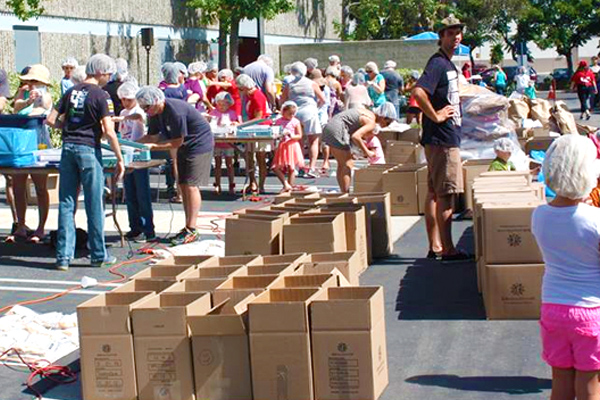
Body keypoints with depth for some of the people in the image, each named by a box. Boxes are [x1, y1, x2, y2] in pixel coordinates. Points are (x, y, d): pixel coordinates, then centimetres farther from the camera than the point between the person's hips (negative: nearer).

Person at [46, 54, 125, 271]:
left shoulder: (71, 92, 9)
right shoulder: (100, 95, -7)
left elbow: (51, 120, 6)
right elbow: (109, 132, -13)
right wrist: (120, 159, -7)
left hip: (68, 147, 5)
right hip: (88, 149, -5)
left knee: (66, 203, 6)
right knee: (94, 204, 4)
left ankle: (63, 256, 5)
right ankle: (98, 255, 12)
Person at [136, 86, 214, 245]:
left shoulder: (175, 111, -28)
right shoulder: (155, 113, 0)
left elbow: (177, 142, -24)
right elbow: (153, 136, 5)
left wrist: (153, 146, -24)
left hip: (199, 144, -9)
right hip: (185, 147, 9)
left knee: (191, 185, -12)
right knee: (183, 185, 7)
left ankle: (192, 230, -11)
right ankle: (188, 227, 14)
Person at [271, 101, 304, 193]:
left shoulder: (295, 122, -1)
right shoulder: (278, 121, 6)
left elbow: (300, 136, -2)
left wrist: (292, 136, -21)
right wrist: (277, 135, -12)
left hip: (292, 146, -3)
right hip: (282, 146, 3)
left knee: (291, 168, 2)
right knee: (276, 168, -4)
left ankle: (290, 186, 11)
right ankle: (286, 185, 4)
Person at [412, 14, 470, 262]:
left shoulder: (449, 65, 16)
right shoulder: (438, 63, -14)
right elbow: (418, 92, -30)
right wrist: (435, 116, -22)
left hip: (448, 138, 10)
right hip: (442, 140, -10)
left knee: (435, 193, 12)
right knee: (446, 195, -7)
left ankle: (435, 246, 18)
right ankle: (448, 250, -3)